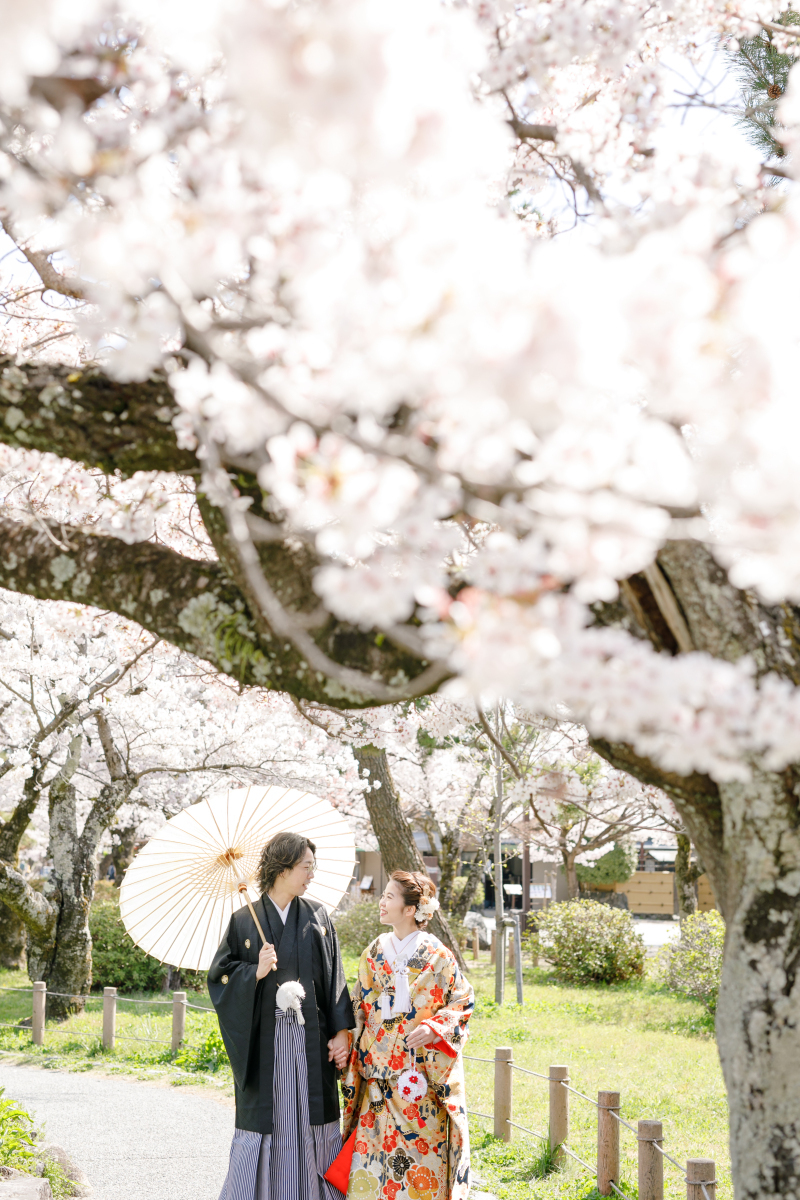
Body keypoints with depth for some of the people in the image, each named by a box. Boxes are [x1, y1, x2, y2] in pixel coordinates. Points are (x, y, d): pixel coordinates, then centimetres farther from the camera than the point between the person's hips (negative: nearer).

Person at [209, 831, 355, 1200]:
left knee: (312, 1123, 1)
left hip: (311, 1041, 2)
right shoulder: (245, 921, 3)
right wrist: (255, 972, -14)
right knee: (263, 1129, 0)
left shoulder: (318, 916, 8)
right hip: (265, 1042, -2)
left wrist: (342, 1031, -2)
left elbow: (335, 978, 6)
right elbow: (219, 976, 3)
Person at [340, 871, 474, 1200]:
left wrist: (434, 1028, -17)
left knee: (421, 1150, -4)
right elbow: (359, 1009, 16)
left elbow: (463, 1003, -3)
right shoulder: (374, 953, 9)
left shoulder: (436, 956, -5)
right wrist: (347, 1041, 6)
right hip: (379, 1073, 4)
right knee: (375, 1147, 0)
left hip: (422, 1072, -4)